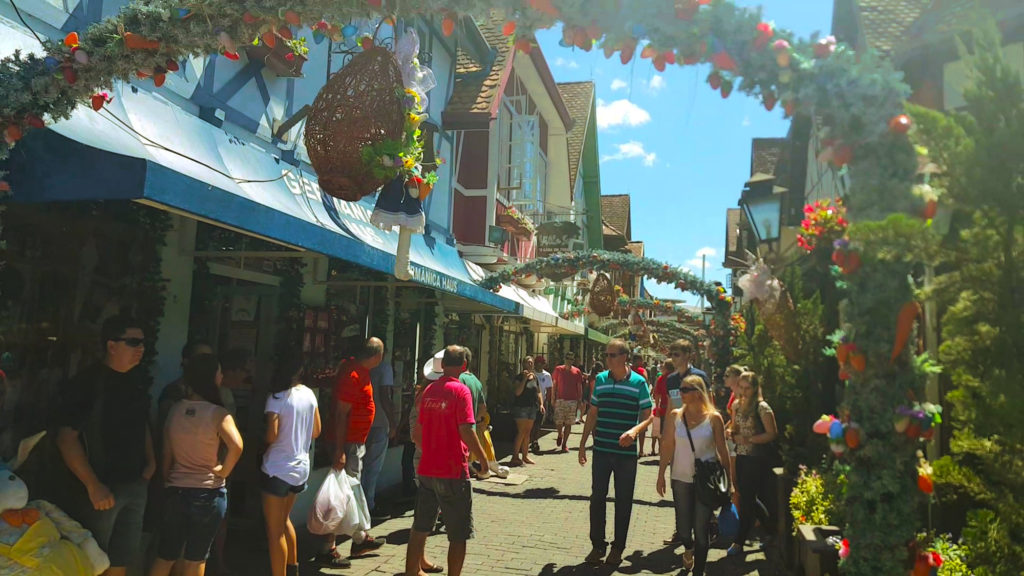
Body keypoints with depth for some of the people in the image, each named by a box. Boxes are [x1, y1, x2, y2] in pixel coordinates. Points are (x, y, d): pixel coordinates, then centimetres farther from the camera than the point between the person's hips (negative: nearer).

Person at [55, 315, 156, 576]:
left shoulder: (137, 381, 6)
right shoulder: (87, 382, -14)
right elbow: (67, 438, -16)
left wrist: (150, 462, 8)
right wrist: (93, 486, -19)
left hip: (135, 485, 6)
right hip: (102, 487, -6)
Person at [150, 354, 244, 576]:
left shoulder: (175, 410, -1)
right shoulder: (218, 413, -15)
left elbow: (166, 453, 4)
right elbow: (236, 446, -30)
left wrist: (168, 480, 17)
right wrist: (223, 472, -14)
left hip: (175, 490, 4)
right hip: (208, 492, -4)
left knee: (165, 555, 17)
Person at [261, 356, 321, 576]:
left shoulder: (277, 398, -15)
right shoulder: (309, 394, 1)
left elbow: (272, 434, -22)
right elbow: (316, 432, 7)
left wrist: (264, 443, -1)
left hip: (277, 469, -7)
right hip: (301, 467, 7)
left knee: (275, 531, 4)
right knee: (284, 520, 26)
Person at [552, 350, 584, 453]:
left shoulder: (577, 371, 3)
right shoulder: (558, 369, 3)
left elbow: (579, 388, 6)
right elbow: (554, 385, 8)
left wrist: (579, 401, 2)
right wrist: (553, 398, 4)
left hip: (572, 401, 0)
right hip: (560, 400, 0)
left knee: (568, 424, 2)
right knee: (558, 422, -4)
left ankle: (564, 444, 12)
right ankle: (560, 435, 28)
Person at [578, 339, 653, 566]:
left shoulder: (638, 382, -7)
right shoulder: (600, 379, 4)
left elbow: (648, 417, -5)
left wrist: (635, 430, -25)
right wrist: (583, 443, 9)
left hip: (626, 452, -3)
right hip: (601, 451, 3)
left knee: (623, 501, 8)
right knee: (597, 497, 7)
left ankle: (618, 547, 21)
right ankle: (598, 544, 21)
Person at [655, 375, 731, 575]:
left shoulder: (714, 418, -6)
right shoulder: (675, 415, -1)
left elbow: (722, 451, -1)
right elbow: (667, 446, 4)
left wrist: (727, 481, -1)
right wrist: (661, 474, 3)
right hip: (681, 478, 2)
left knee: (702, 529, 3)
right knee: (682, 528, 10)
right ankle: (689, 548, 44)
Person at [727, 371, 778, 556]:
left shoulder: (762, 407, -13)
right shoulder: (737, 406, 8)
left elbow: (772, 434, -14)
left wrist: (749, 439, -20)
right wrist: (733, 435, -3)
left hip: (756, 459, -7)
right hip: (741, 457, 7)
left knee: (746, 500, -1)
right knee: (748, 498, 14)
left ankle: (739, 541, 9)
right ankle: (770, 528, 36)